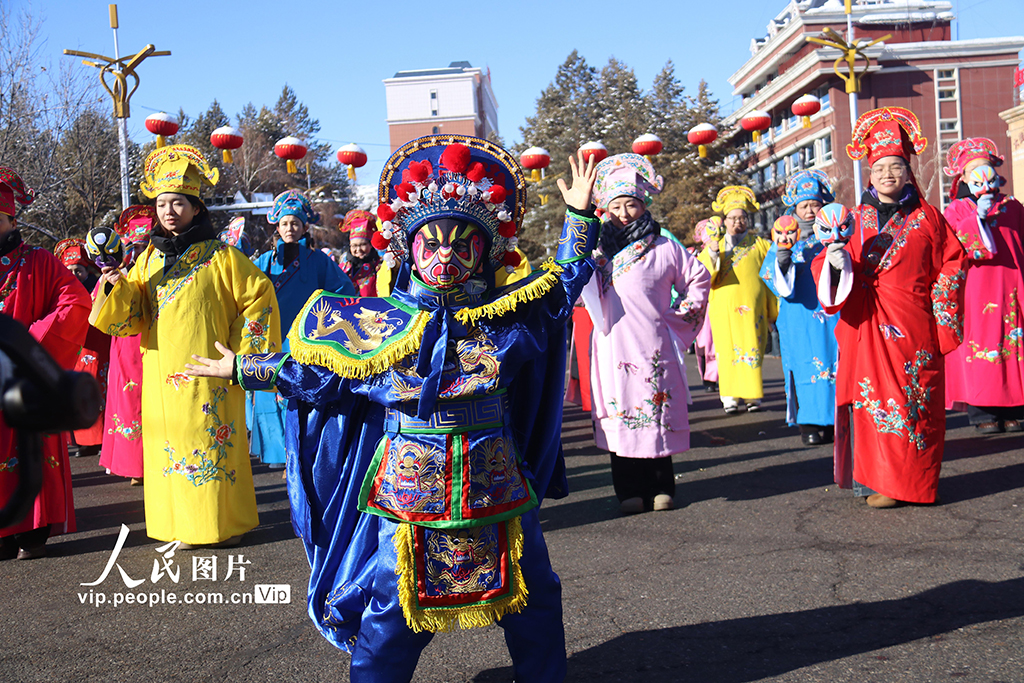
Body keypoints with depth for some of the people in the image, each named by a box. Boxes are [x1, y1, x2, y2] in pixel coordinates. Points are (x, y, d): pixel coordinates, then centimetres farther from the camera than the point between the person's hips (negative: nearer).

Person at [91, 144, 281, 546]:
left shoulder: (220, 257, -3)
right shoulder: (150, 259, 11)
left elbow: (260, 298, 0)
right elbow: (130, 318, 9)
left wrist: (242, 353, -2)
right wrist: (117, 287, -11)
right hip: (162, 375, 5)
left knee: (213, 444, -1)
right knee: (172, 447, 7)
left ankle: (227, 522, 11)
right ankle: (185, 524, 18)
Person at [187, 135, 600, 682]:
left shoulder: (503, 313, -1)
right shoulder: (377, 321, -4)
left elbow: (562, 282, 11)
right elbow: (312, 368, 6)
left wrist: (579, 216, 5)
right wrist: (240, 368, 10)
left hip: (496, 489, 2)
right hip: (407, 491, -2)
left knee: (533, 601, 16)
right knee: (394, 614, 7)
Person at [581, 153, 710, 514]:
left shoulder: (664, 247, 5)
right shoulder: (600, 249, 10)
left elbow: (698, 278, 15)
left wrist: (680, 314, 6)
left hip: (653, 345, -1)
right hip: (614, 346, 2)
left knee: (656, 414, 2)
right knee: (620, 415, 2)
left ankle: (661, 487, 15)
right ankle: (630, 491, 11)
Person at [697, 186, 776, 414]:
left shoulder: (760, 245, 13)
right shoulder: (714, 246, 18)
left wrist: (774, 309, 2)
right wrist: (712, 254, -10)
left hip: (751, 307, -1)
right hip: (723, 308, 1)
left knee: (752, 349, -5)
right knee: (728, 350, -3)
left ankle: (752, 395, 1)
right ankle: (730, 397, 0)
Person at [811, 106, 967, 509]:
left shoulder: (926, 218, 6)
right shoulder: (856, 219, 11)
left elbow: (951, 264, 8)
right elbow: (826, 265, 8)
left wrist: (942, 314, 1)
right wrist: (835, 261, -15)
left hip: (911, 325, -2)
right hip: (864, 326, 2)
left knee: (910, 398, -1)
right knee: (869, 396, 1)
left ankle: (902, 482, 6)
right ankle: (873, 476, 8)